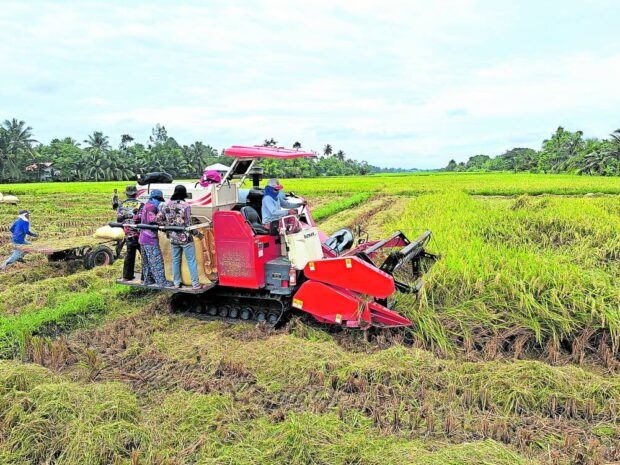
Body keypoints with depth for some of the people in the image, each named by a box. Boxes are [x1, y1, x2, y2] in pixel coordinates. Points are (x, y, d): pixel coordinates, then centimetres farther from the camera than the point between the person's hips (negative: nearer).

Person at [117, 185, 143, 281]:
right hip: (139, 234, -5)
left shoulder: (121, 205, 5)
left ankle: (127, 276, 24)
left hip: (128, 235, 5)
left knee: (129, 255, 18)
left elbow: (119, 219, -1)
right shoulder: (140, 204, -9)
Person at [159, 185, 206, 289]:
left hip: (173, 238, 5)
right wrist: (198, 233, 0)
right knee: (191, 261, 1)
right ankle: (196, 284, 4)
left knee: (175, 261, 15)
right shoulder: (185, 205, -15)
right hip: (185, 238, -5)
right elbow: (189, 224, -13)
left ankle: (177, 283, 22)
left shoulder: (166, 205, 0)